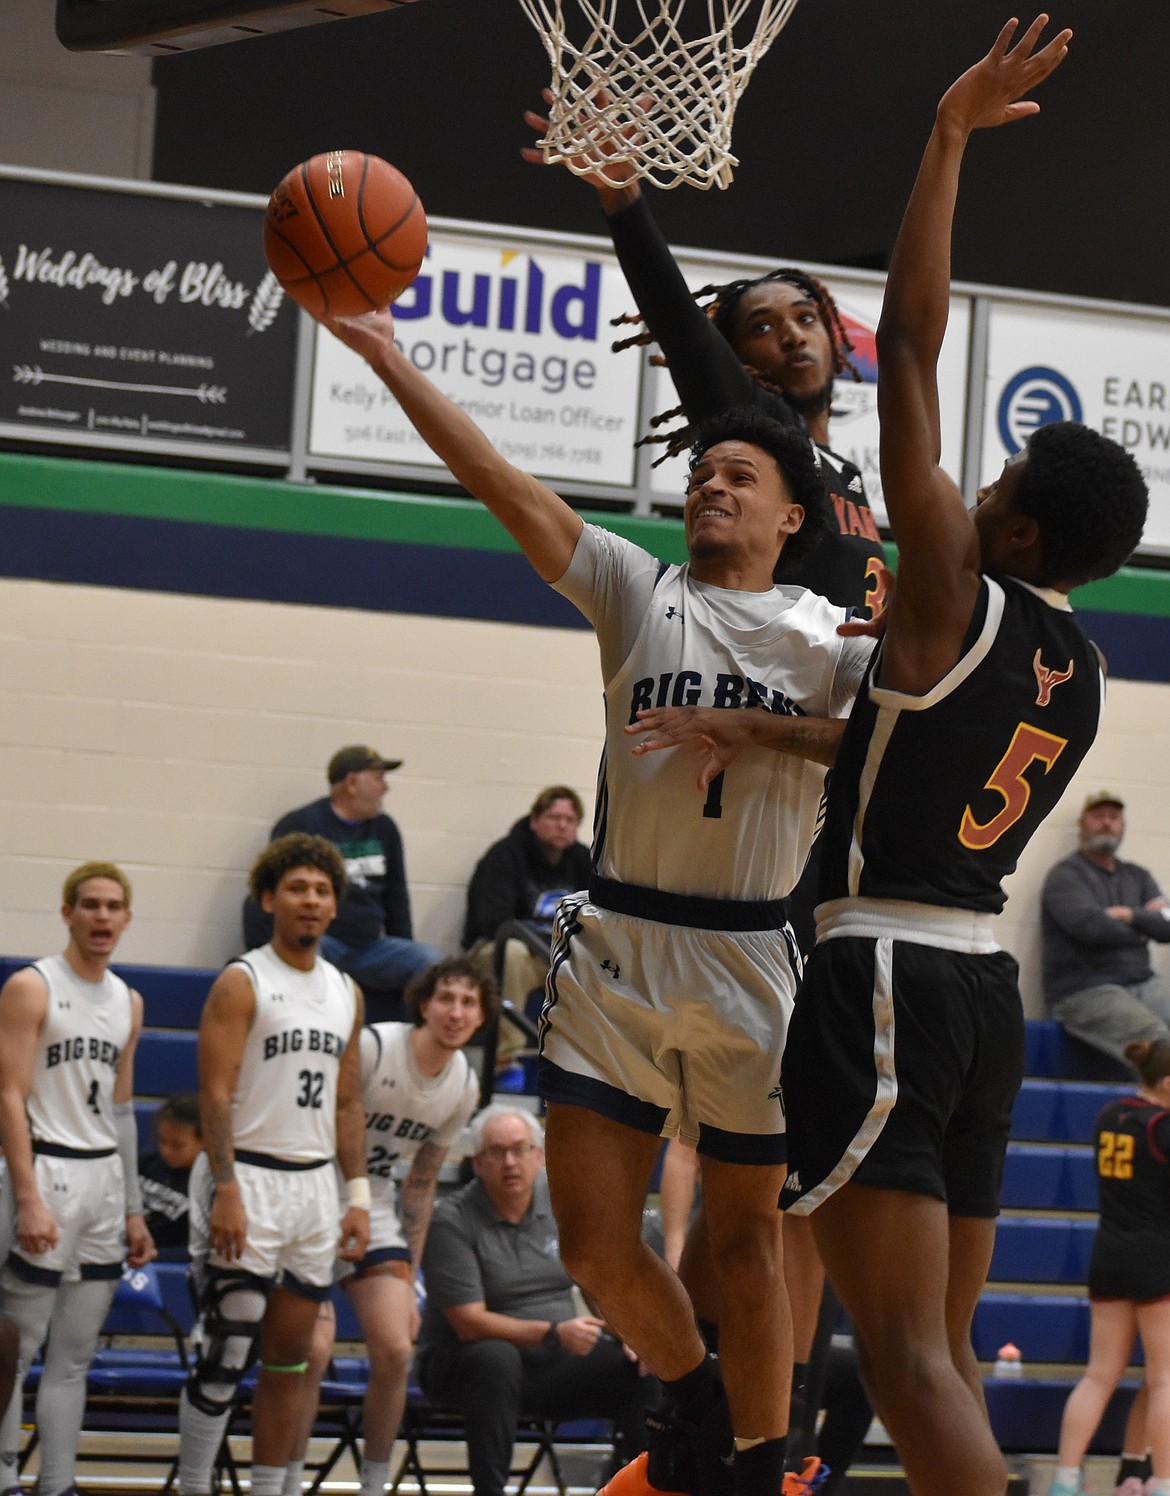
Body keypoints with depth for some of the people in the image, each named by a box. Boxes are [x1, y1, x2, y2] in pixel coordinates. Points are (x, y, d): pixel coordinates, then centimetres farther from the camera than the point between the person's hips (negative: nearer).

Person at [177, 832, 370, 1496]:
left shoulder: (346, 992, 14)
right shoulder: (241, 982, -5)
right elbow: (215, 1094, -12)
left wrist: (359, 1197, 10)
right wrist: (226, 1191, -20)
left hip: (316, 1186, 6)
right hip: (251, 1179, -6)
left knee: (290, 1357, 7)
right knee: (225, 1356, -8)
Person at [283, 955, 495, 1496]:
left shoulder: (464, 1087, 1)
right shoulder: (371, 1047, -20)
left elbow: (421, 1184, 11)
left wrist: (408, 1283, 12)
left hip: (376, 1213, 6)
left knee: (395, 1351, -6)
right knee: (314, 1348, -17)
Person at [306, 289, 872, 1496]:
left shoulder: (829, 644, 4)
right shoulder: (636, 592, 6)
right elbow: (498, 480, -2)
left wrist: (760, 729, -17)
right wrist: (385, 355, -11)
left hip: (750, 957, -2)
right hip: (618, 946, 2)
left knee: (743, 1239, 5)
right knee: (595, 1243, 1)